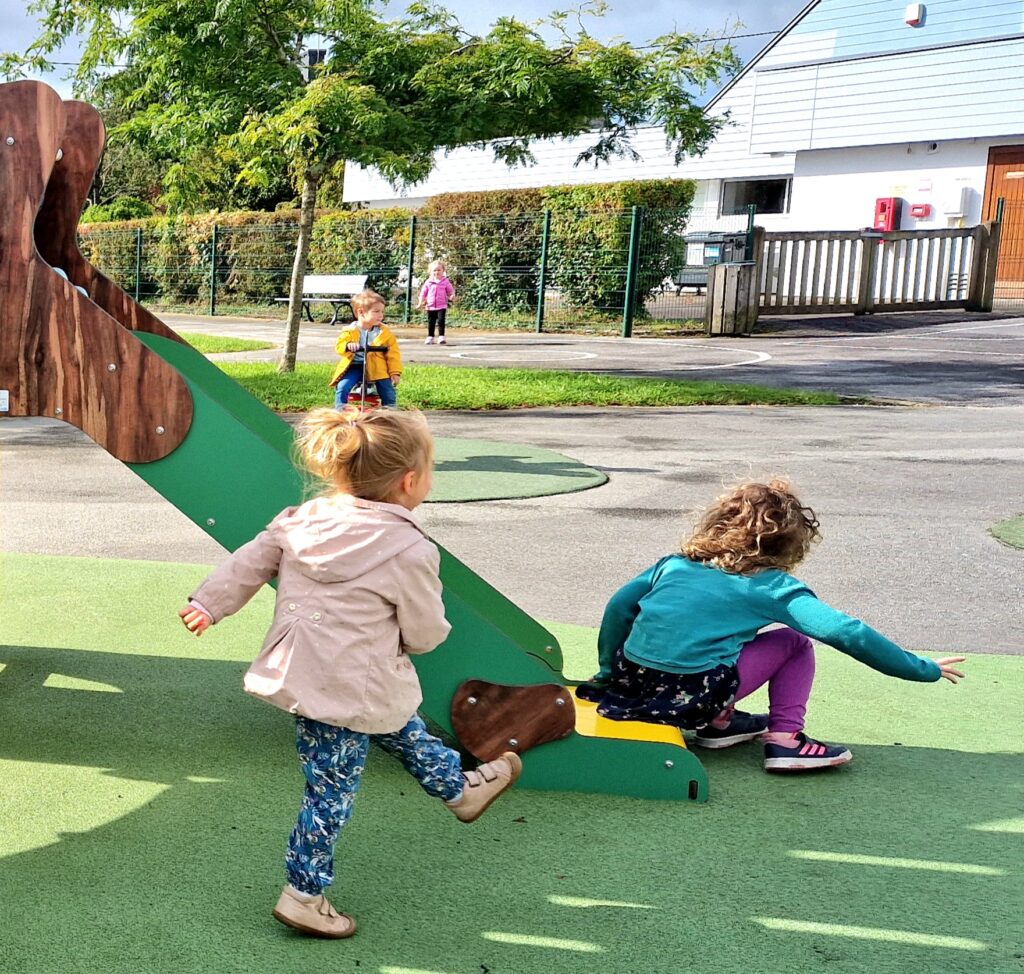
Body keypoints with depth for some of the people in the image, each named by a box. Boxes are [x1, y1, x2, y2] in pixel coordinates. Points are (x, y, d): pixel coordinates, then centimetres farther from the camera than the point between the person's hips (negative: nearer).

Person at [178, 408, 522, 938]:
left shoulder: (303, 518, -1)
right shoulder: (410, 551, -18)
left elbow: (249, 563, 7)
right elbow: (423, 634, -8)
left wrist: (208, 602, 19)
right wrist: (434, 628, 15)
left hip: (301, 671, 8)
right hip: (347, 692, -8)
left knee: (404, 731, 27)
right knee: (331, 791, 7)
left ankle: (461, 788, 47)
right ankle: (302, 895, 20)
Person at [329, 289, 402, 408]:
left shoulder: (385, 332, 3)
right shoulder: (350, 331, -1)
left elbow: (393, 354, 3)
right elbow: (339, 346, -6)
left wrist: (395, 372, -5)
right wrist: (348, 346, -29)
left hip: (377, 368, 1)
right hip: (355, 366, -1)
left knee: (389, 391, -11)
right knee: (342, 387, -19)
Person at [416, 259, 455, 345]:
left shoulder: (445, 281, 0)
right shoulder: (428, 282, 3)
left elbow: (450, 291, 6)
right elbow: (423, 293, 8)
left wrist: (451, 296, -16)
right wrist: (420, 303, 2)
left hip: (442, 306, -2)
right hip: (430, 306, 2)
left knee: (441, 321, -10)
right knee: (430, 322, 8)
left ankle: (441, 336, -4)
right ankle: (430, 337, 18)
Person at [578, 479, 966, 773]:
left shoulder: (676, 564, 19)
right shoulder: (772, 586, 7)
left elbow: (620, 605, 13)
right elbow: (847, 633, 0)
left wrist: (609, 673, 24)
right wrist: (923, 669, 8)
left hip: (630, 680, 5)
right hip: (695, 697, -5)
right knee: (795, 642, 15)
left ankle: (719, 723, 27)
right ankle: (786, 739, 4)